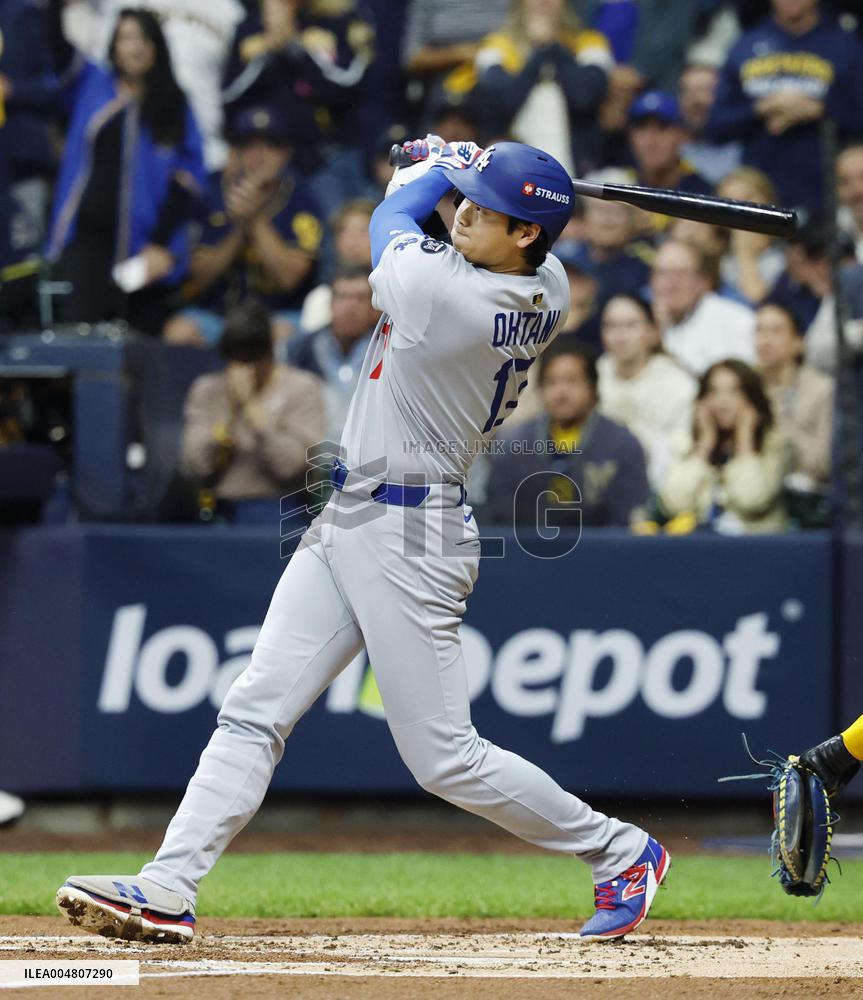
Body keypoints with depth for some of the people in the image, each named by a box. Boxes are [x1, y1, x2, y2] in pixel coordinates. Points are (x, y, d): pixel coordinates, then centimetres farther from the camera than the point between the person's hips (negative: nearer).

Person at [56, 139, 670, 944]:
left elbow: (391, 219, -1)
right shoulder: (546, 293, 0)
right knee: (254, 711, 3)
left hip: (407, 541, -10)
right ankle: (168, 890, 0)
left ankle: (621, 853, 12)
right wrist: (460, 169, 22)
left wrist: (437, 168, 16)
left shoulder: (438, 289, -24)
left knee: (444, 759, -3)